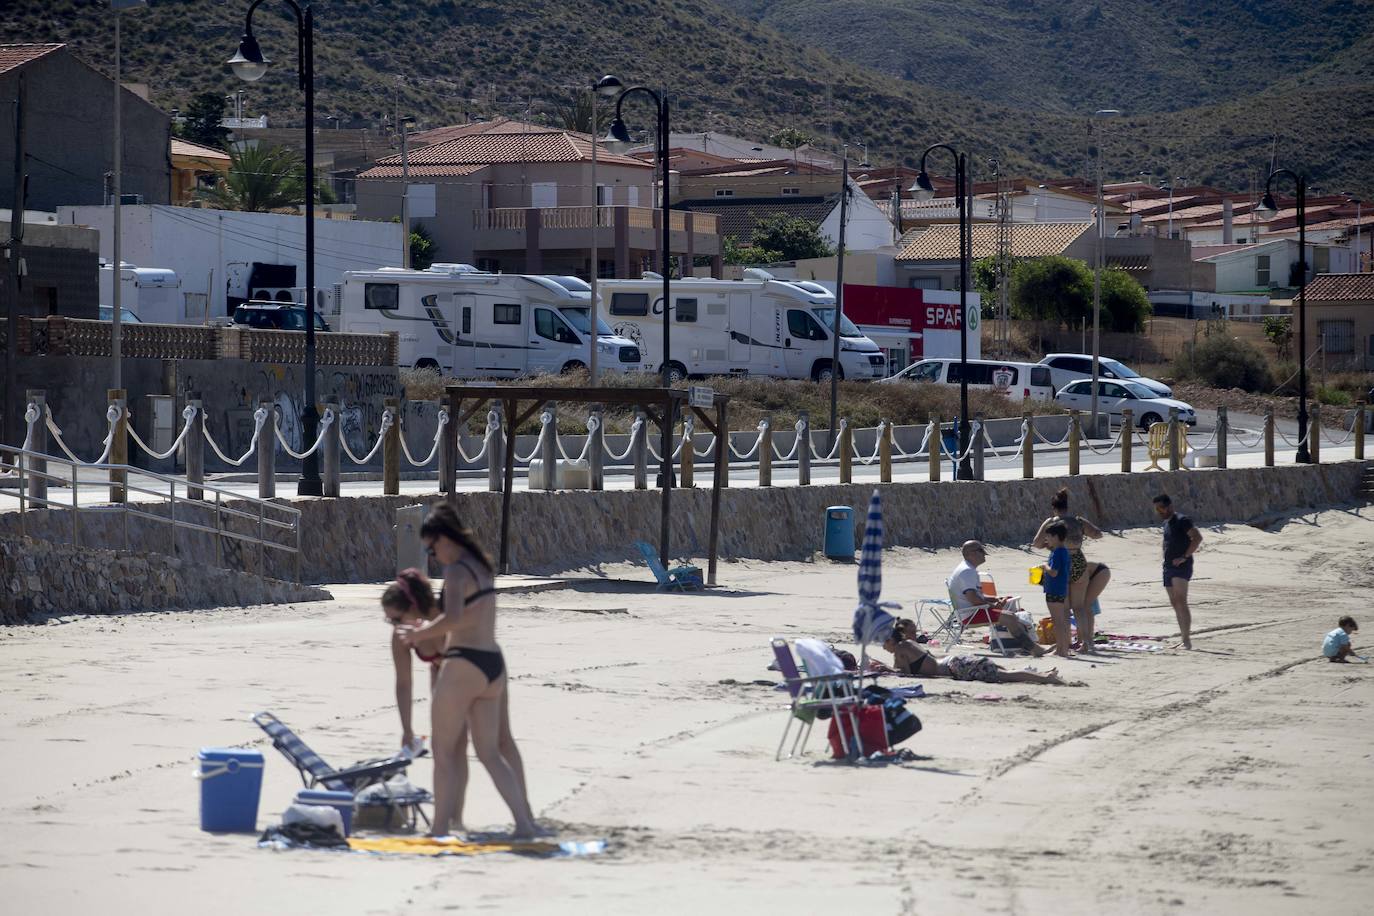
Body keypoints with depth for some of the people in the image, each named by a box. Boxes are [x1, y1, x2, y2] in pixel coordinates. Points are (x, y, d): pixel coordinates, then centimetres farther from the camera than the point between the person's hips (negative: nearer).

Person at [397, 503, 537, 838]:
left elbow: (453, 617, -31)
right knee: (490, 754, 11)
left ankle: (440, 830, 3)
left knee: (444, 751, 2)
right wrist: (427, 633, 21)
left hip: (464, 665, -8)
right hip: (493, 664, 8)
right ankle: (525, 821, 2)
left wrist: (419, 634, -17)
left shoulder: (456, 571, -14)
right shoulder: (482, 566, 14)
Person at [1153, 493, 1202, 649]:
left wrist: (1185, 557, -21)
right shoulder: (1166, 523, 18)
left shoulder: (1182, 521, -9)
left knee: (1180, 601, -20)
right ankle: (1184, 640, 13)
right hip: (1168, 567, 9)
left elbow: (1197, 537, -19)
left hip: (1181, 566, -9)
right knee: (1175, 604, 9)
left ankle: (1187, 640, -26)